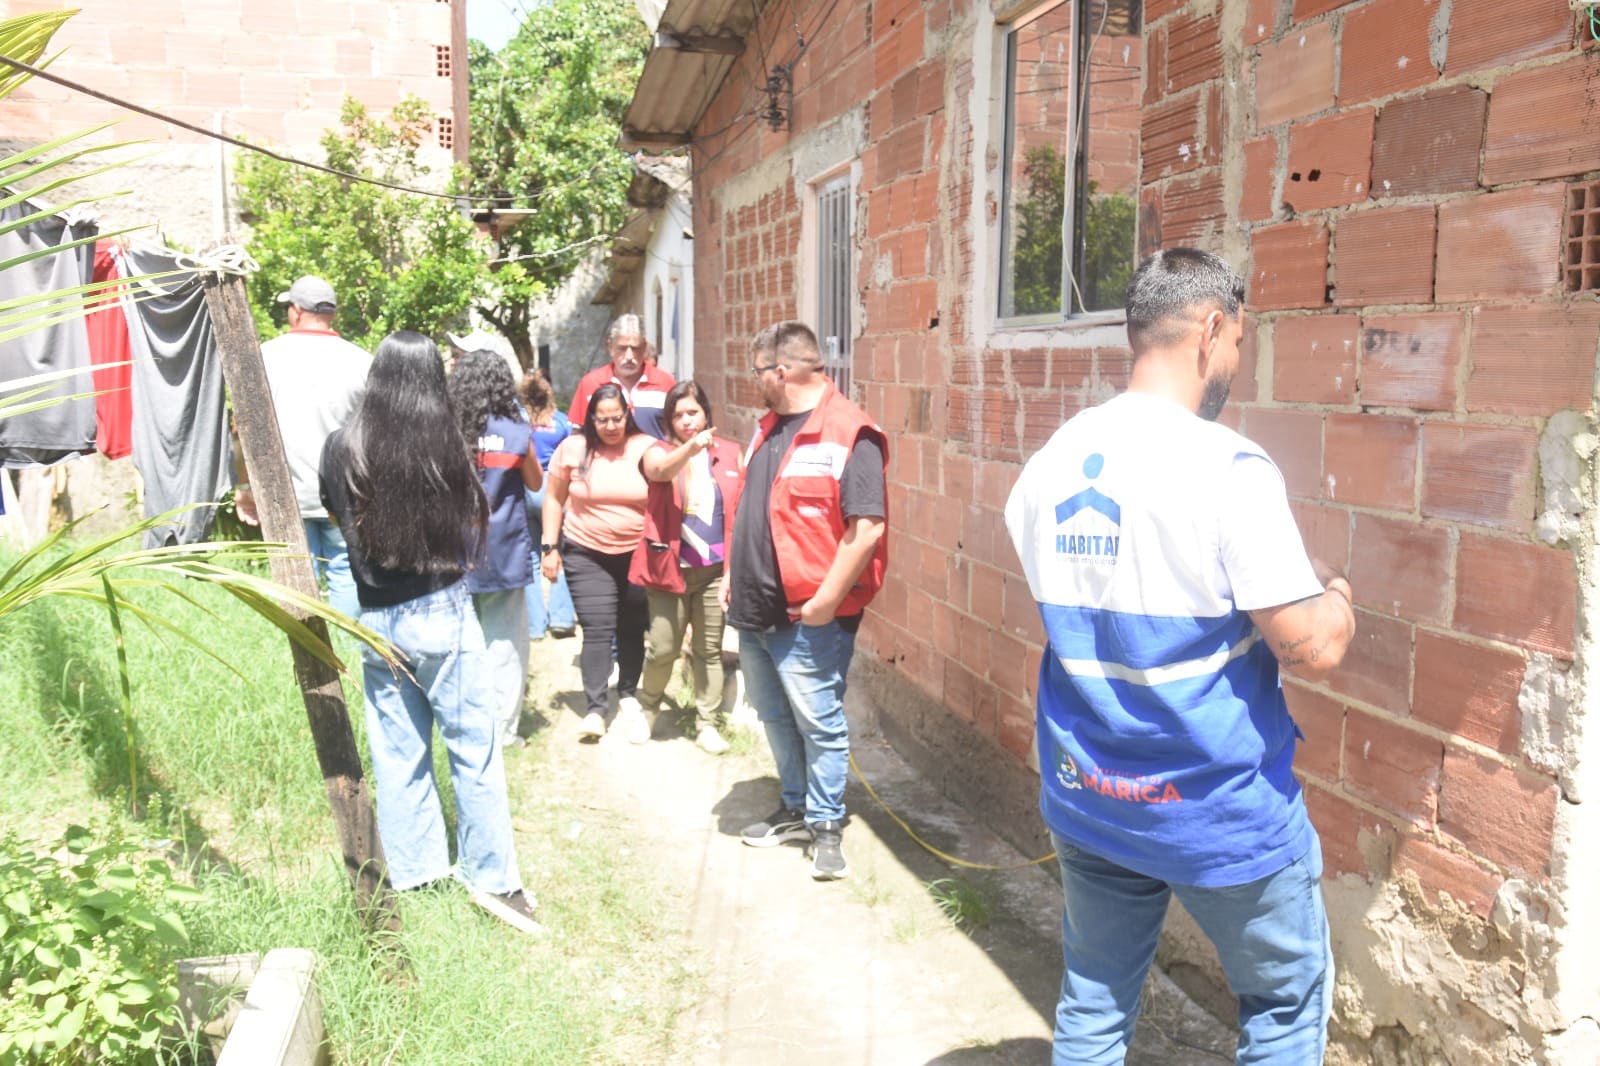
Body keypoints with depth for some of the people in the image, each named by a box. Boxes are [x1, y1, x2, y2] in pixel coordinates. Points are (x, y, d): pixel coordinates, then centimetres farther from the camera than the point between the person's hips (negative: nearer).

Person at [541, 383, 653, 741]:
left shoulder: (645, 447, -6)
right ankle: (594, 709, -2)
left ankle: (628, 695, 29)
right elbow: (554, 498, 5)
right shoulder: (573, 448, -3)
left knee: (633, 628, 10)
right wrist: (549, 547, 2)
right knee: (597, 630, -6)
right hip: (586, 554, -1)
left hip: (638, 554, 1)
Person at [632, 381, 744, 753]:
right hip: (670, 566, -1)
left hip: (716, 569, 2)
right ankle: (648, 709, 29)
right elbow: (661, 471, -26)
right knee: (662, 649, 2)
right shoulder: (659, 451, 0)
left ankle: (708, 725, 21)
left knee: (709, 650, 9)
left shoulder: (730, 453, 5)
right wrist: (691, 448, -46)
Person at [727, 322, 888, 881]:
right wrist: (734, 576, 17)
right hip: (755, 609, 9)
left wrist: (826, 600, -22)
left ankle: (826, 825, 17)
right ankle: (796, 808, 36)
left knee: (818, 722, 1)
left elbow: (867, 528, -22)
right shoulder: (770, 429, 13)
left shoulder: (849, 434, -16)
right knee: (775, 715, 19)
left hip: (809, 617, -9)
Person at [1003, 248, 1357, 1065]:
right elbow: (1313, 652, -19)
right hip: (1222, 814, -5)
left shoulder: (1045, 469, 0)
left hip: (1085, 803, 5)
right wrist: (1336, 597, 2)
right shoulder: (1228, 469, -20)